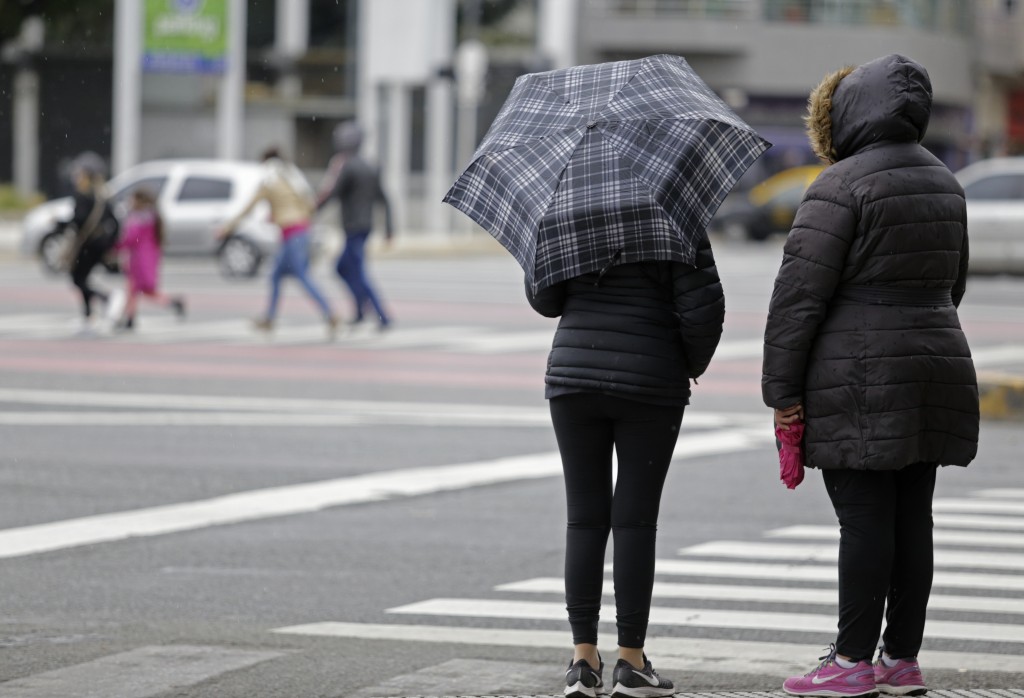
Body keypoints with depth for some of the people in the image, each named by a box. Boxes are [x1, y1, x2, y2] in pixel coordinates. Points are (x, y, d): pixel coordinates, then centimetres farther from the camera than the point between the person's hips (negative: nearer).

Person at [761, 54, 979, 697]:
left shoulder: (843, 184, -11)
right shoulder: (944, 182, 14)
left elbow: (801, 290, -13)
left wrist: (782, 388, -10)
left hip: (860, 379, -7)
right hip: (936, 368, 8)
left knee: (864, 519, -5)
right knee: (912, 517, 9)